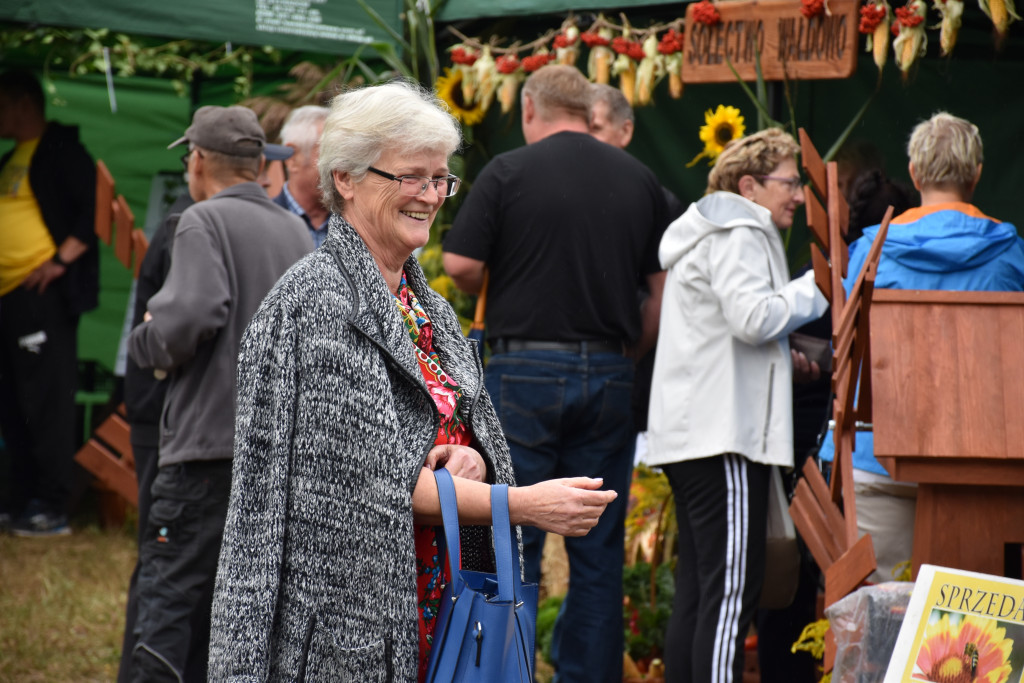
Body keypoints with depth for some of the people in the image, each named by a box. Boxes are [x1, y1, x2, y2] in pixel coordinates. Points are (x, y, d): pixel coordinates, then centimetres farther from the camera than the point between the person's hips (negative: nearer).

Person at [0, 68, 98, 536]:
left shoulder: (60, 151, -6)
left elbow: (96, 208, -15)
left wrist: (60, 260, -18)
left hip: (42, 292, -10)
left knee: (46, 400, -9)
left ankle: (53, 507, -8)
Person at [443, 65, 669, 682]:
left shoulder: (508, 172, -5)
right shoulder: (640, 179, 7)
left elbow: (461, 265, -8)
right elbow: (665, 284, 7)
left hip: (525, 370, -3)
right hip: (609, 374, 3)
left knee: (512, 542, 2)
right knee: (598, 549, 9)